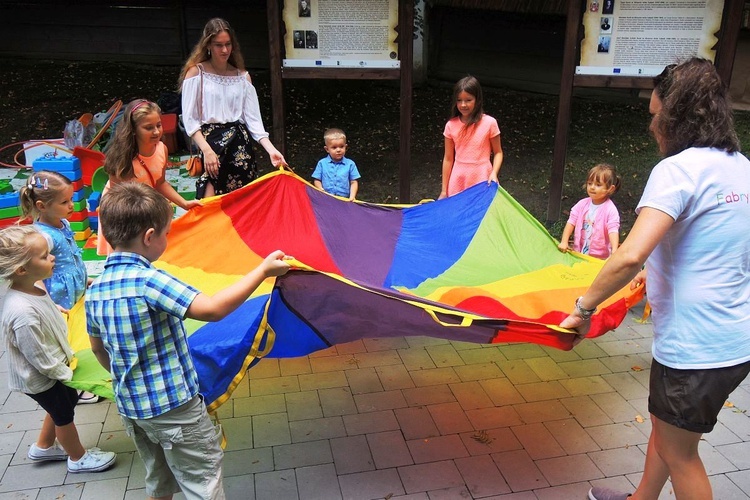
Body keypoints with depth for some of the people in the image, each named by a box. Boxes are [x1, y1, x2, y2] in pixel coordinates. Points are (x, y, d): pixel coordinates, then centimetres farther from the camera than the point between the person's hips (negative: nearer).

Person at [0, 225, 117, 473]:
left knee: (67, 401, 27)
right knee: (64, 415, 14)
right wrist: (64, 373, -14)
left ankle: (43, 447, 50)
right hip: (40, 378, -8)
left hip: (55, 365, 8)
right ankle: (78, 458, 40)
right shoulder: (22, 313, -38)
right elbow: (39, 357, -28)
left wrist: (66, 355, 11)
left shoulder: (34, 289, -11)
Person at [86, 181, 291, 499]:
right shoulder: (148, 280, -25)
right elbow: (213, 309, -34)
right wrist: (263, 270, -27)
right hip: (173, 406, -8)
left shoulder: (95, 290, 0)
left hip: (130, 406, 8)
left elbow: (98, 348, 13)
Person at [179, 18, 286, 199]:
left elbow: (253, 119, 5)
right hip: (211, 142, -3)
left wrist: (271, 149, -9)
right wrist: (207, 150, -15)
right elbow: (189, 120, -3)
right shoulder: (196, 72, 2)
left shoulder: (243, 77, 11)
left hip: (240, 144, 4)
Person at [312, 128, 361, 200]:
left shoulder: (350, 164, 7)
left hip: (345, 200, 0)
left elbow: (354, 182, 9)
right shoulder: (322, 163, 8)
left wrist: (352, 196, -5)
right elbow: (317, 180, 12)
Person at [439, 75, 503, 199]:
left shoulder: (489, 123, -6)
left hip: (481, 180, -2)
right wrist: (444, 190, 6)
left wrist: (494, 173, -14)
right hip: (457, 181, 2)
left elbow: (498, 152, 4)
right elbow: (448, 159, 5)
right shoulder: (451, 125, 0)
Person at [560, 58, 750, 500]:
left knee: (677, 450, 13)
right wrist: (660, 270, 22)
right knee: (666, 428, 26)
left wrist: (584, 308, -20)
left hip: (696, 347, -8)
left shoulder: (678, 169, -20)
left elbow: (630, 256, -32)